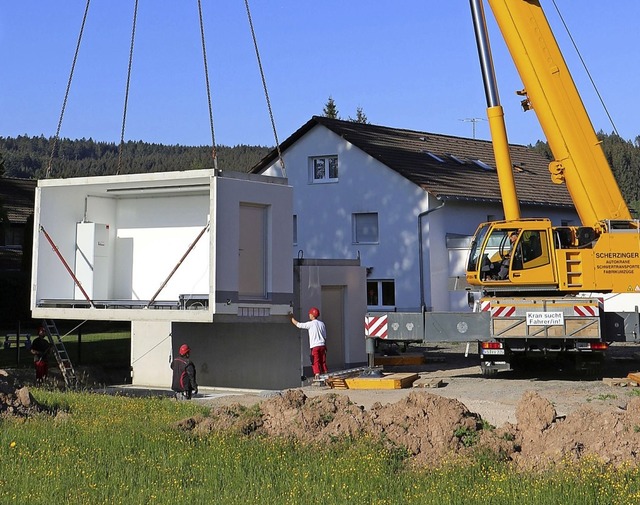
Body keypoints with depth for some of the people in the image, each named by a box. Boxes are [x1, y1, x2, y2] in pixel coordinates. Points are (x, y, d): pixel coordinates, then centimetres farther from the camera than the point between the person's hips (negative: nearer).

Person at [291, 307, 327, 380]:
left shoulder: (311, 324, -7)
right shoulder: (322, 323, 11)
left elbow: (299, 325, -4)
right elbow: (325, 336, 14)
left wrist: (292, 318, 9)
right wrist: (325, 346, 20)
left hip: (315, 346, -5)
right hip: (322, 345, 5)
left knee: (315, 362, -4)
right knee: (323, 362, 9)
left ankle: (317, 375, -12)